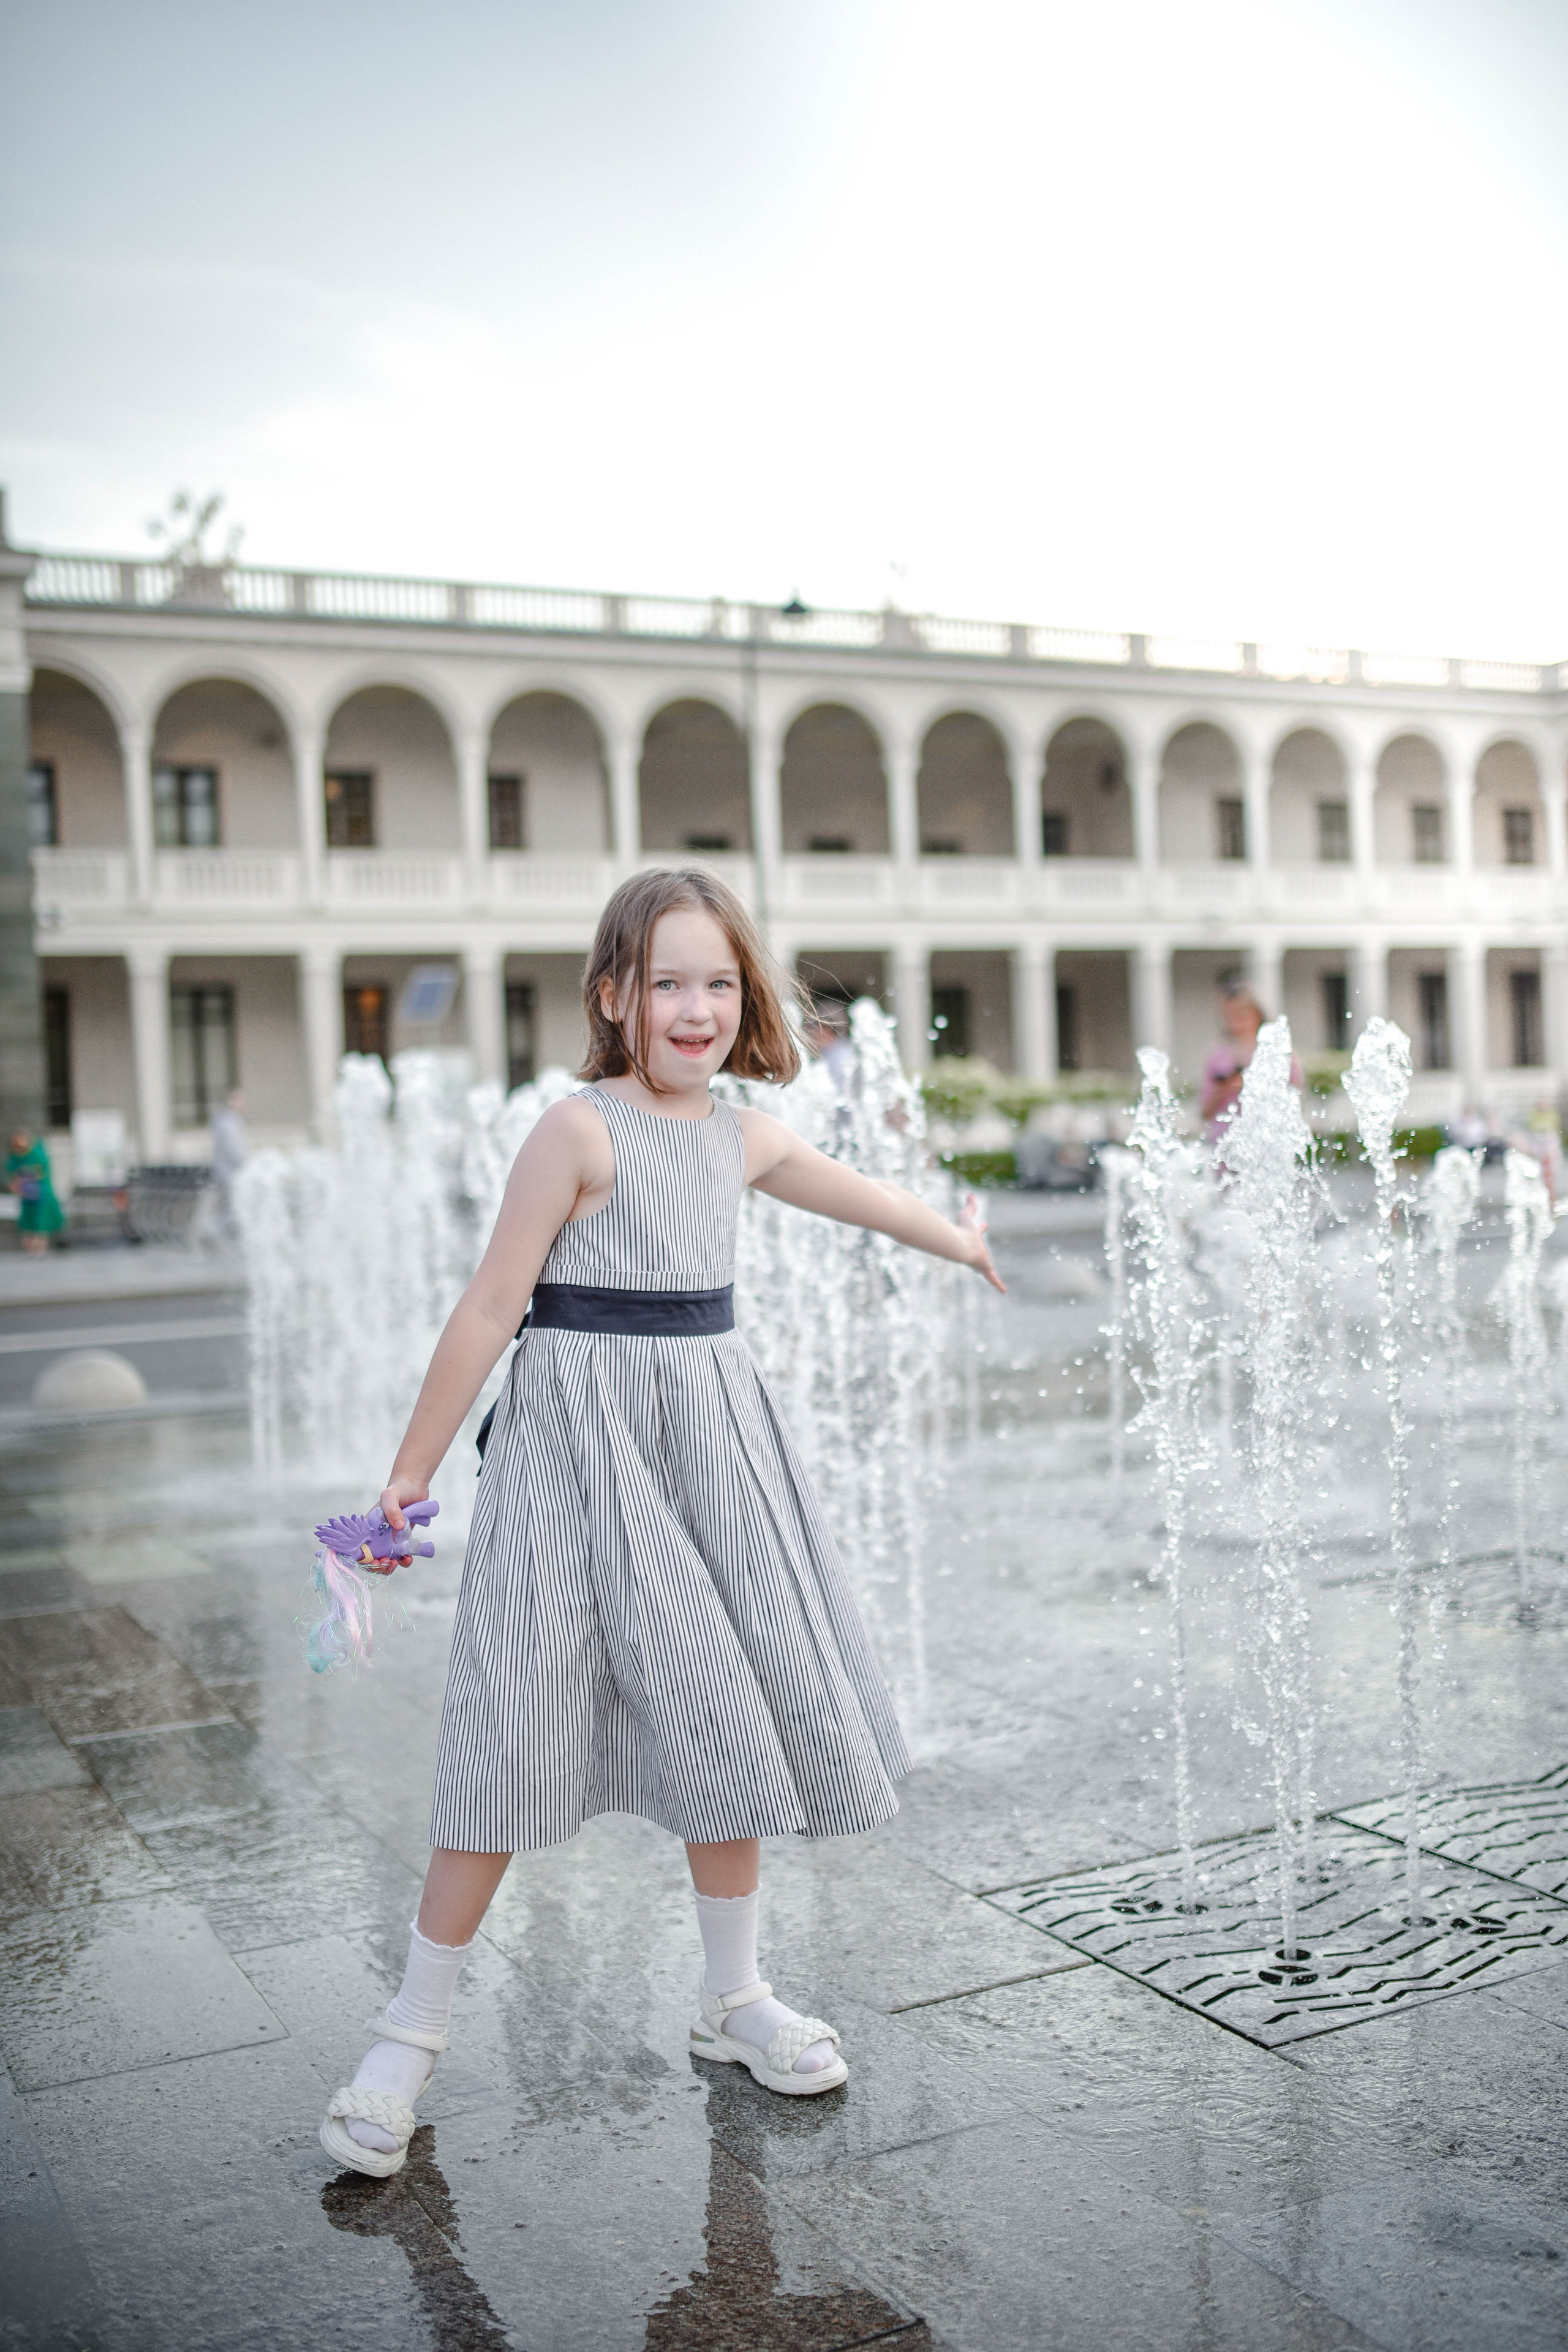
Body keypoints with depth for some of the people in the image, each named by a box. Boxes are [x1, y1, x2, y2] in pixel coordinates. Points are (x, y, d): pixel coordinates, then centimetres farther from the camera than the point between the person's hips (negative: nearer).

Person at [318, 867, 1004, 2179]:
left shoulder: (744, 1138, 7)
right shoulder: (582, 1131, -12)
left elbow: (856, 1195, 28)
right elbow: (492, 1308, -11)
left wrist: (961, 1240, 45)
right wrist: (411, 1476, -8)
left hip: (707, 1432, 6)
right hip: (578, 1436, -6)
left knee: (726, 1707, 11)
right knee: (520, 1724, -6)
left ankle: (733, 1997, 30)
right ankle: (413, 2034, 10)